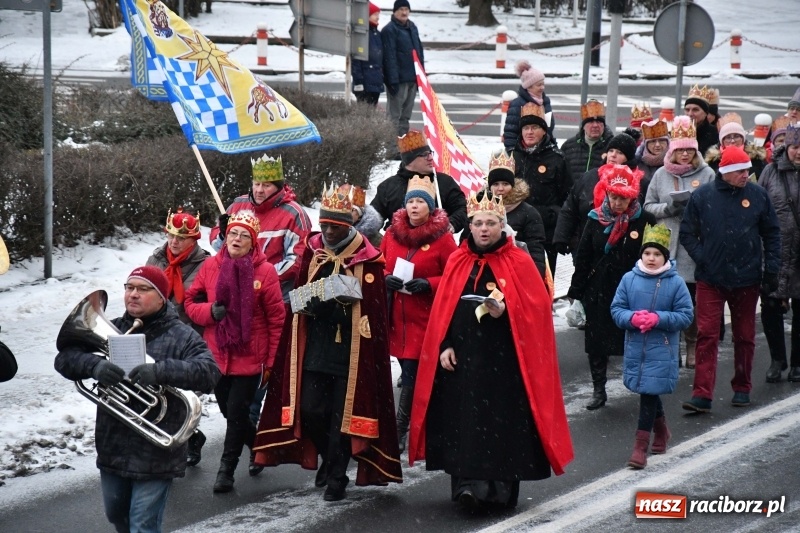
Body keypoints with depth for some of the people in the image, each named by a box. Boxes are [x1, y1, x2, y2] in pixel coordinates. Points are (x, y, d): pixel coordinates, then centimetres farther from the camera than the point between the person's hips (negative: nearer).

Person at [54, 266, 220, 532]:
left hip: (155, 455, -5)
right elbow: (65, 358, -2)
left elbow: (209, 372, -22)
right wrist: (94, 365, -26)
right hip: (112, 450, 6)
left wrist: (160, 371, -37)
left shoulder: (182, 337, -7)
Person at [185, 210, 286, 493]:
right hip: (216, 355, 4)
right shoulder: (211, 266, 1)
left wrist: (271, 361, -6)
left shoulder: (265, 271, -8)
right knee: (230, 413, 15)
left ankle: (227, 470, 11)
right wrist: (210, 311, -14)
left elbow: (276, 318, -5)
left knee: (236, 414, -3)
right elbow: (191, 302, 8)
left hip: (250, 358, -4)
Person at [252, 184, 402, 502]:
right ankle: (331, 459, 28)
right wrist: (309, 304, -7)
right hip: (315, 347, 4)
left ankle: (336, 477, 10)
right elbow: (300, 295, 15)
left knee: (343, 414, 0)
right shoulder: (313, 252, 8)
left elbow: (372, 310, -9)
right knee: (310, 410, 3)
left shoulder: (367, 260, -6)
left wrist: (336, 309, -21)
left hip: (350, 351, -4)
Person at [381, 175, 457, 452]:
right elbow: (379, 266, 16)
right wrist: (386, 279, -6)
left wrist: (428, 284, -18)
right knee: (410, 373, 10)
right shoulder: (393, 233, 7)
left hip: (425, 318, -4)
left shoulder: (442, 238, -6)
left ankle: (399, 430, -2)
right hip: (397, 317, 4)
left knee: (412, 375, -7)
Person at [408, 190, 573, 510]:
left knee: (502, 421, -2)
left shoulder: (519, 263, 0)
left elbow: (534, 309, -4)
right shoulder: (457, 262, 9)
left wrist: (504, 311, -20)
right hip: (462, 358, 3)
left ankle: (500, 489, 6)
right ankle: (469, 483, 0)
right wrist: (444, 346, -2)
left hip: (504, 359, -3)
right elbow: (442, 309, 8)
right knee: (463, 420, -2)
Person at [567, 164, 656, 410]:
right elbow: (582, 259, 5)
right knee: (596, 343, 7)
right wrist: (575, 294, 3)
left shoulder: (645, 221, -7)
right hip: (599, 293, 3)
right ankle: (599, 390, 18)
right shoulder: (595, 220, 1)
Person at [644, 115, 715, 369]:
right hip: (666, 246, 2)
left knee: (693, 297, 2)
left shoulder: (707, 174, 3)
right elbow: (648, 206, 9)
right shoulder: (661, 174, 9)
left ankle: (692, 345, 14)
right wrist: (668, 209, -9)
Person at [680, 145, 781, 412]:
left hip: (746, 279, 1)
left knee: (745, 337, 11)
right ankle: (702, 394, -8)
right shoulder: (702, 196, -3)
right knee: (707, 335, -7)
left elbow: (772, 235, 7)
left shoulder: (758, 195, 0)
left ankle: (742, 388, 26)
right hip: (710, 279, -1)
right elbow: (687, 233, 4)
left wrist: (771, 270, 2)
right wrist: (701, 258, -9)